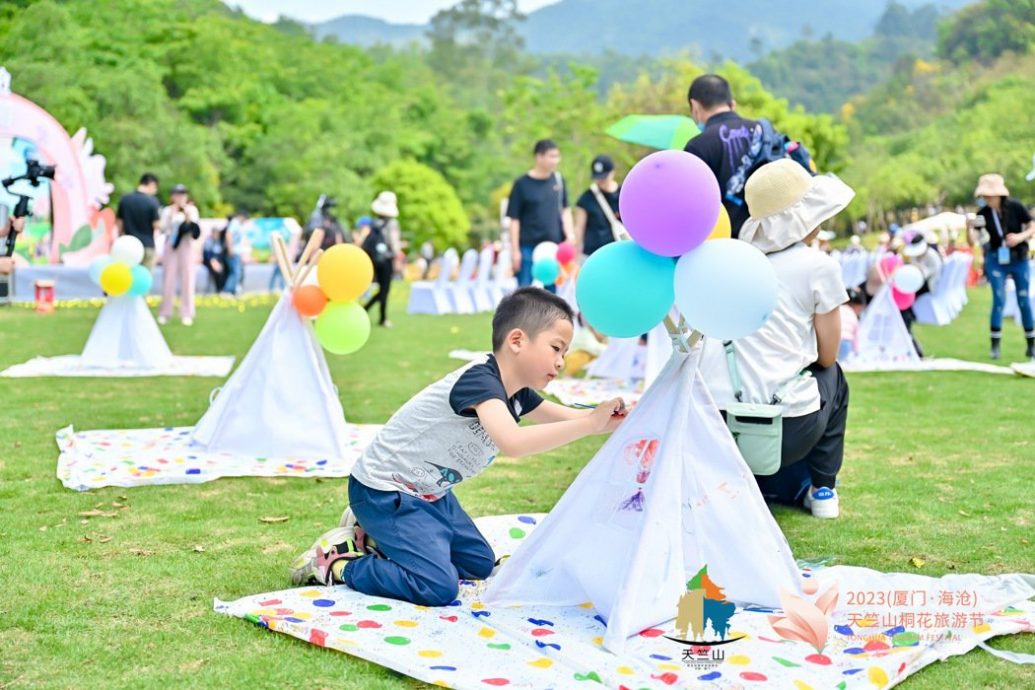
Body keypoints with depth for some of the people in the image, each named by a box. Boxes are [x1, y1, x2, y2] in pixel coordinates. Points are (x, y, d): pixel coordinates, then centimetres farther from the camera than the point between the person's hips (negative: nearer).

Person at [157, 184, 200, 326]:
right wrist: (171, 215, -13)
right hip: (170, 247, 0)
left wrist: (188, 215, -14)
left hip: (186, 247, 0)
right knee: (168, 280, -1)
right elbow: (163, 229, -3)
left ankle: (186, 314, 1)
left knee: (187, 279, -2)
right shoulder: (167, 211, 5)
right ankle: (164, 313, 6)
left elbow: (195, 230, -3)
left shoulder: (192, 210, 6)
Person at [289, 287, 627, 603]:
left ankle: (376, 537, 22)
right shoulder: (479, 381, -28)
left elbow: (566, 417, 13)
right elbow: (513, 443, -45)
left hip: (429, 492, 10)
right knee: (438, 587, -21)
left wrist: (613, 418, -4)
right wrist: (592, 424, -41)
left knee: (480, 565, 19)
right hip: (382, 490, -10)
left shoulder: (517, 394, 1)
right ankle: (336, 562, -5)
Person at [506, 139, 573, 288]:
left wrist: (569, 233, -1)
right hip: (529, 248, -4)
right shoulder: (522, 184, -6)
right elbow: (514, 219, -4)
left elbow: (565, 210, 15)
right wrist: (515, 250, -7)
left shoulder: (558, 180, 6)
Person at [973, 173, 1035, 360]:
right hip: (996, 260, 0)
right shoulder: (983, 214, -9)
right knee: (999, 299, -10)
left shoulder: (1015, 207, -13)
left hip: (1019, 259, 0)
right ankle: (995, 345, -3)